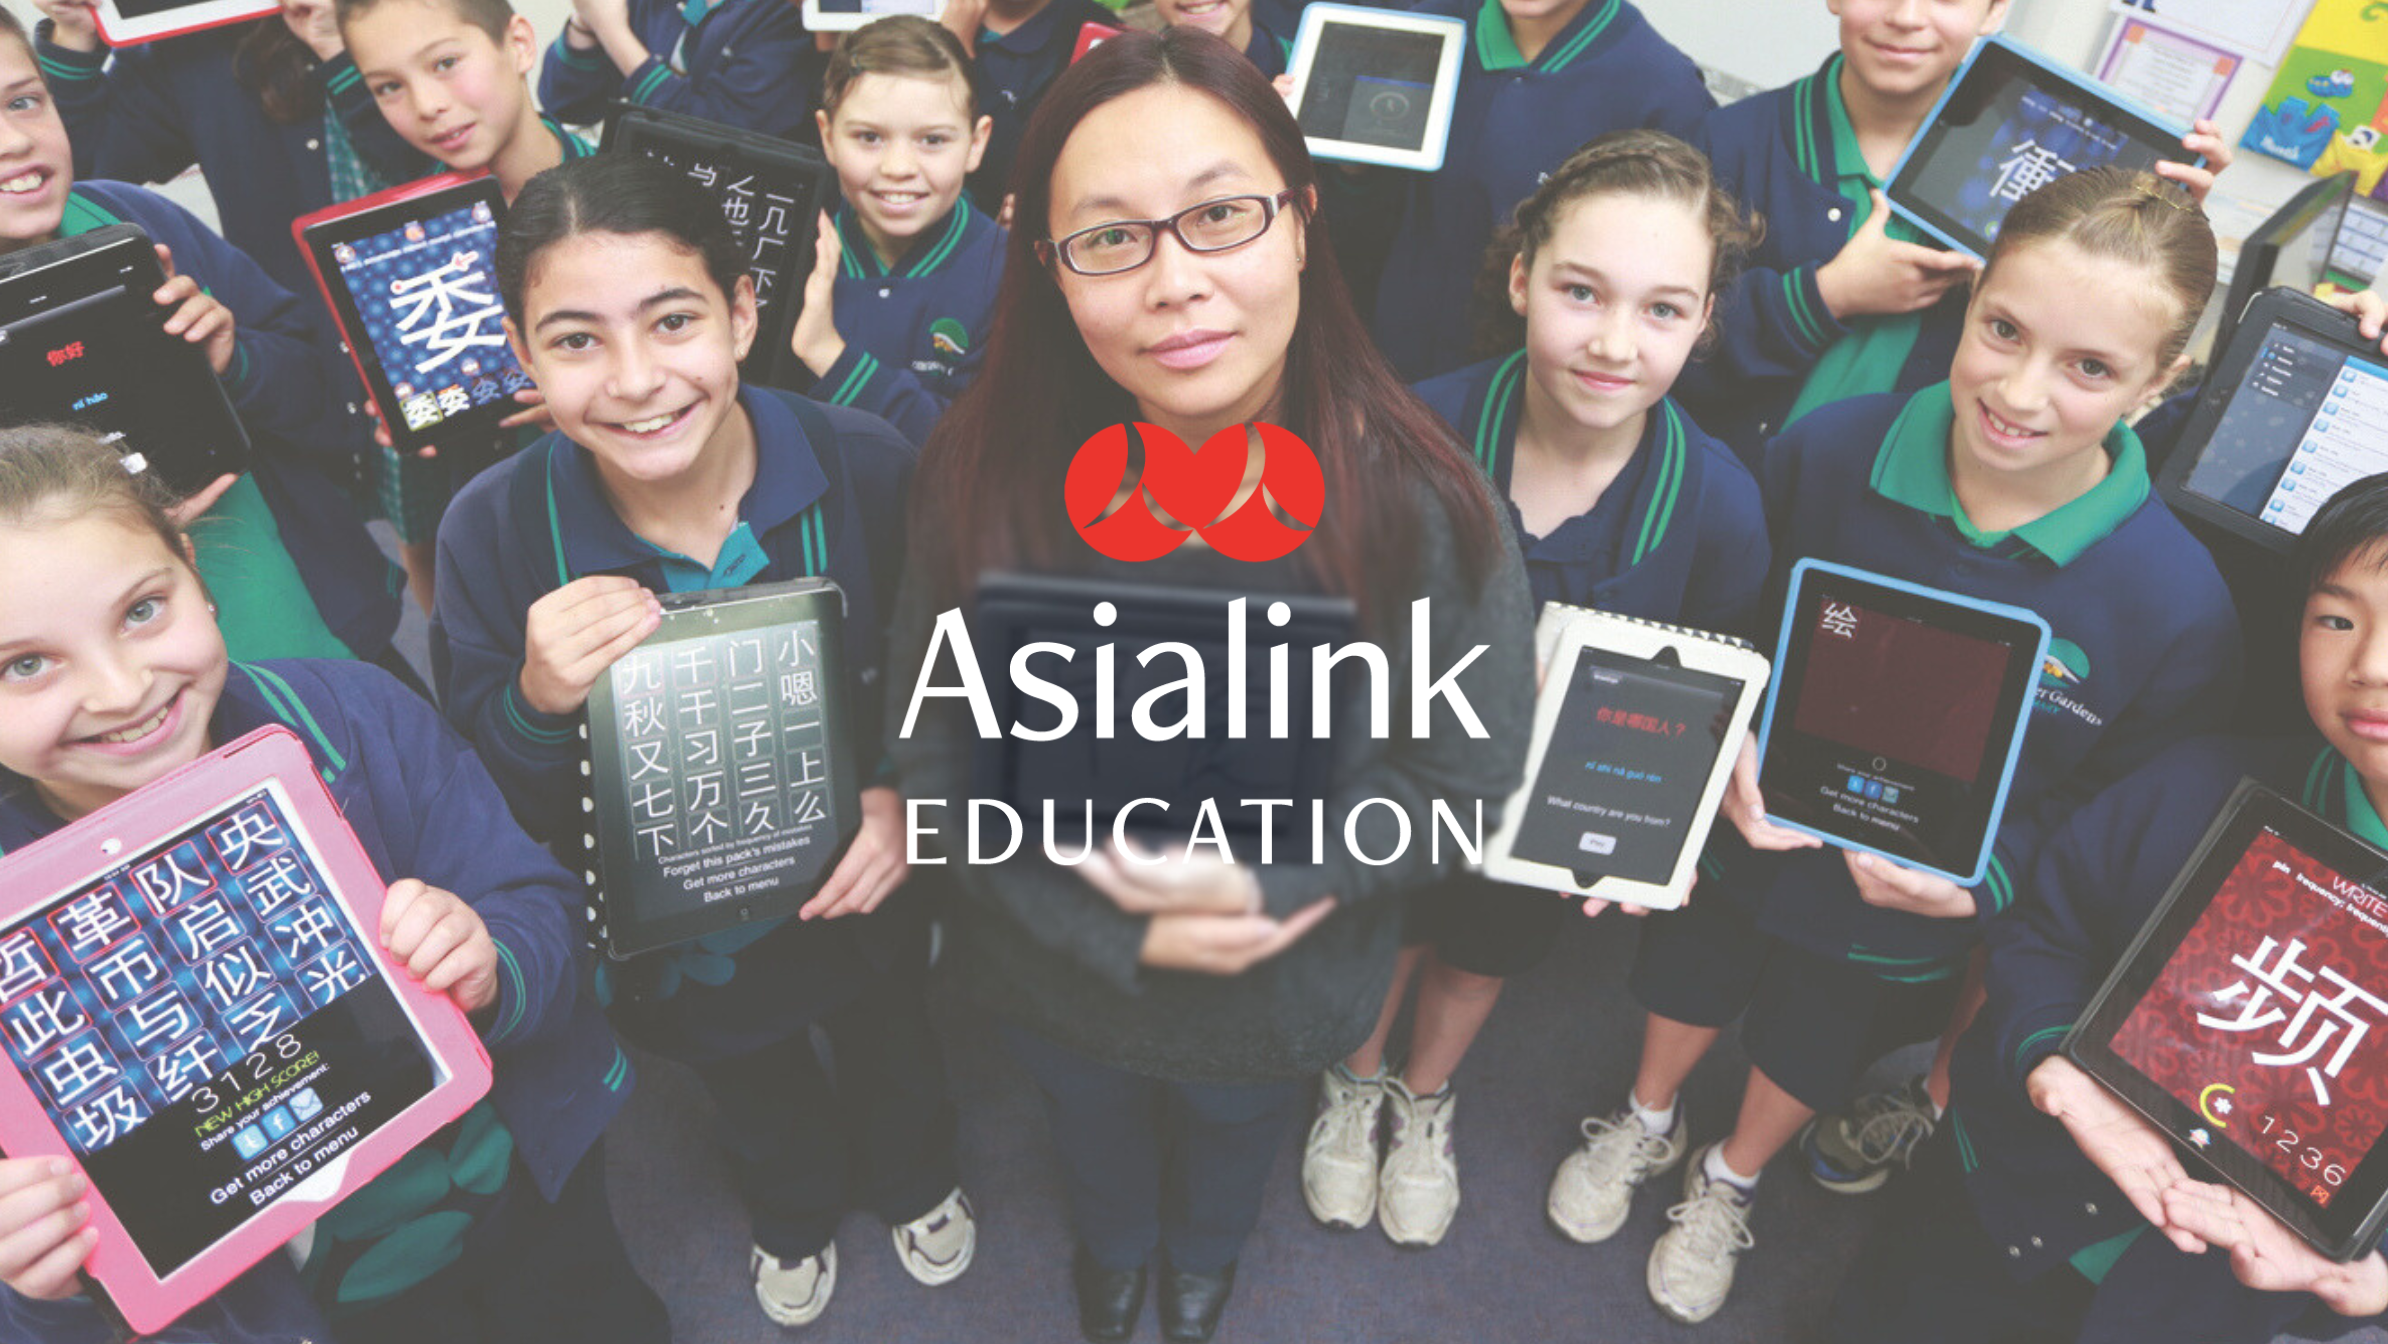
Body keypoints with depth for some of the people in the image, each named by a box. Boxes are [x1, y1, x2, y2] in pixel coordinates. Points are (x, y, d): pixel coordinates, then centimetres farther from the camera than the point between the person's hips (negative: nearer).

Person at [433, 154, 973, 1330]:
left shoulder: (868, 469, -28)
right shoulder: (491, 532, -25)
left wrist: (908, 797, -27)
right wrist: (538, 702, -37)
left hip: (864, 902, 0)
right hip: (672, 946, 0)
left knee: (894, 1056, 32)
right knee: (757, 1096, 33)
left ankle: (914, 1183, 69)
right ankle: (794, 1214, 69)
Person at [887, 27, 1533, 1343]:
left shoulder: (1412, 492, -28)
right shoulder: (986, 474, -25)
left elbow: (1463, 768, -18)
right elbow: (936, 751, -16)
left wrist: (1256, 877, -29)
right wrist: (1123, 932, -22)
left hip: (1285, 986, 0)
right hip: (1053, 976, 1)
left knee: (1233, 1141, 35)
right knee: (1092, 1133, 35)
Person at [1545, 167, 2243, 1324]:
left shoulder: (2176, 603, -27)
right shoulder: (1832, 448, -24)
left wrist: (1981, 878, -27)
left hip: (1897, 933, 0)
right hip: (1742, 835, 1)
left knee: (1808, 1058, 29)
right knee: (1688, 986, 29)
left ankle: (1731, 1184, 62)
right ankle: (1645, 1124, 63)